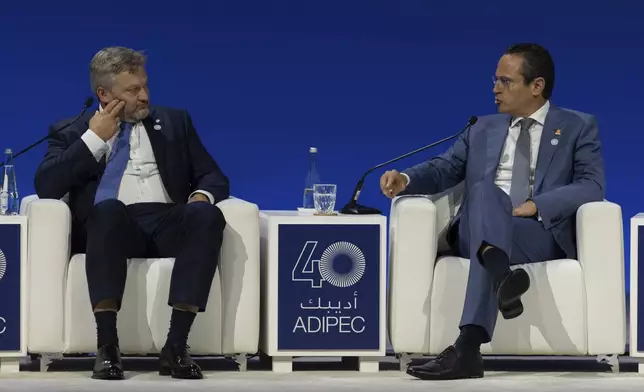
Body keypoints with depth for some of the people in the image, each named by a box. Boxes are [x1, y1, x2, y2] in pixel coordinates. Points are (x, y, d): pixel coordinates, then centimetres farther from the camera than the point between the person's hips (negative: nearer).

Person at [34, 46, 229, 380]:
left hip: (168, 225, 2)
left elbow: (213, 176, 18)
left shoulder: (174, 122, 23)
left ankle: (176, 346, -37)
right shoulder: (72, 133, 17)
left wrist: (202, 196, -6)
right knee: (108, 208, -38)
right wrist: (95, 138, 0)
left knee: (207, 215, -33)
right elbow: (46, 187, 1)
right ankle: (107, 346, -42)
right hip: (111, 226, -2)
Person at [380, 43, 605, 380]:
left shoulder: (578, 127, 13)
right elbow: (443, 170, 14)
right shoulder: (483, 130, 25)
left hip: (542, 233, -2)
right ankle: (502, 274, -66)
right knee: (484, 191, -34)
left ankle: (467, 347, -55)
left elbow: (592, 186, -2)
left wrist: (536, 205, -17)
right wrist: (406, 180, -10)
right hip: (475, 233, 3)